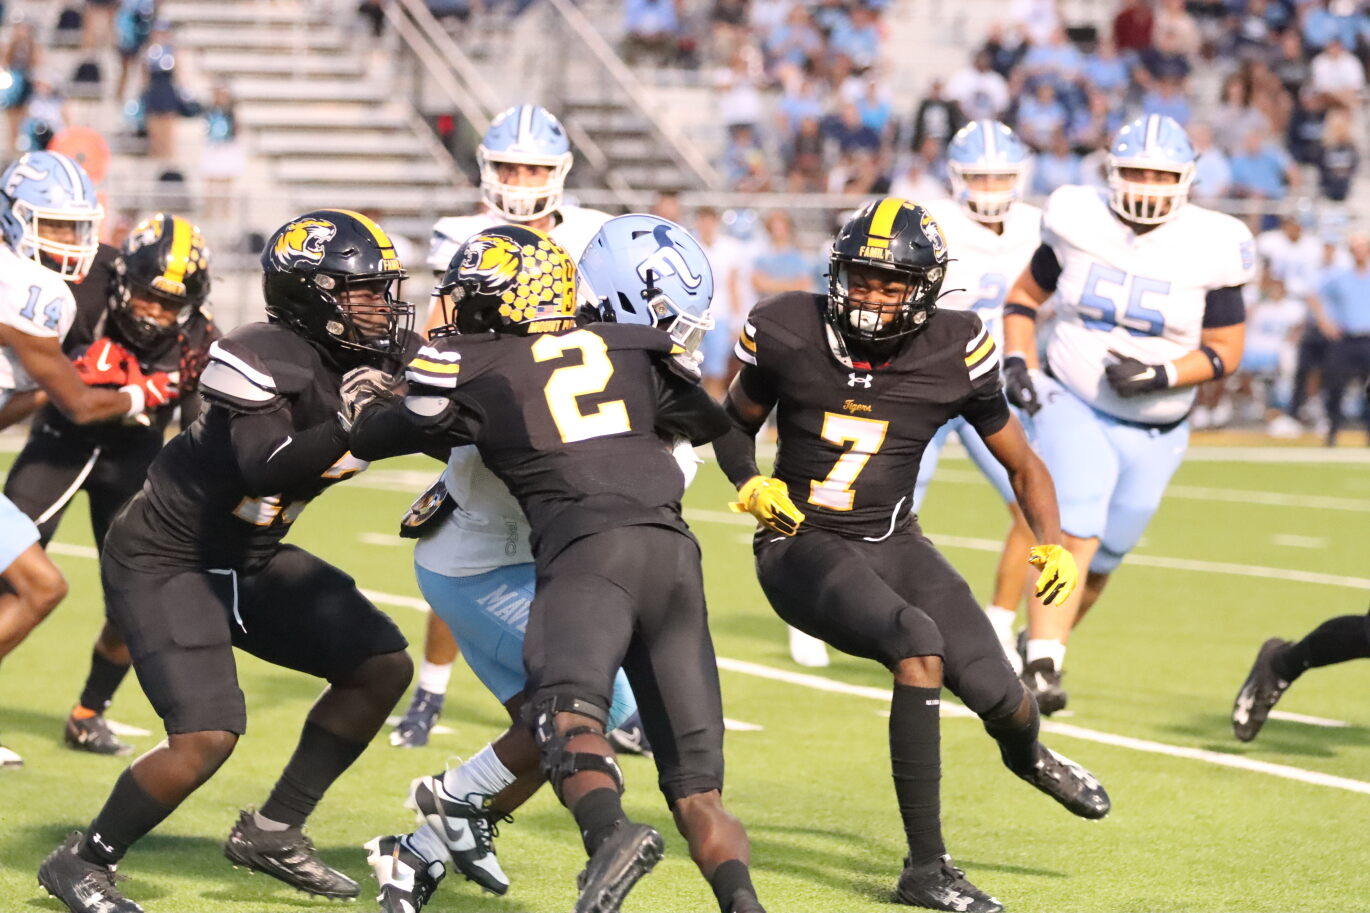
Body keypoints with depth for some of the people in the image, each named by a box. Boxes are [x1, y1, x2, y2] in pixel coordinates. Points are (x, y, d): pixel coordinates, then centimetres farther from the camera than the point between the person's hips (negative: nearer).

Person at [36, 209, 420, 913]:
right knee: (207, 737, -19)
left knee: (382, 666, 4)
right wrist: (341, 426, -51)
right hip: (163, 560, -9)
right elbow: (268, 470, -39)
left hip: (248, 561, 9)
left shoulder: (372, 365, -4)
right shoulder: (264, 360, -27)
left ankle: (272, 831, 15)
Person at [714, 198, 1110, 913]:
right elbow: (735, 424, 9)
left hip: (892, 544, 3)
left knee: (1000, 697, -11)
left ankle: (1027, 754, 35)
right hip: (802, 545, -3)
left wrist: (1051, 543, -12)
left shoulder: (954, 354, -8)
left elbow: (1021, 463, 4)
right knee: (918, 642, -32)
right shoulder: (790, 335, -10)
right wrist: (750, 485, -10)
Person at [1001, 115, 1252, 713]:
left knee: (1100, 560, 11)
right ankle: (1041, 669, -25)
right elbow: (1024, 295, 8)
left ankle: (1041, 642, 35)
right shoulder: (1079, 224, -7)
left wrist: (1163, 376, -22)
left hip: (1153, 433, 1)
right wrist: (1018, 362, -8)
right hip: (1072, 409, -1)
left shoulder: (1208, 249, -11)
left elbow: (1226, 350, -6)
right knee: (1072, 534, -22)